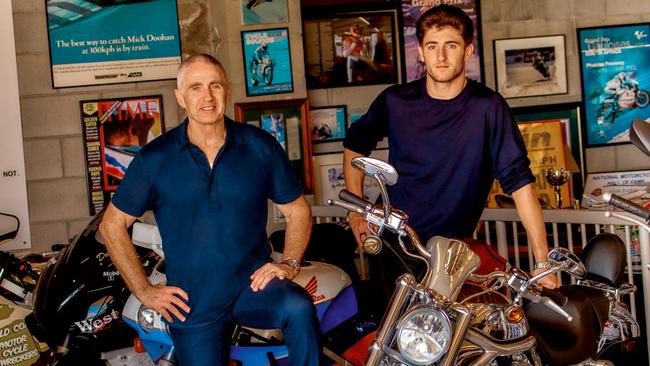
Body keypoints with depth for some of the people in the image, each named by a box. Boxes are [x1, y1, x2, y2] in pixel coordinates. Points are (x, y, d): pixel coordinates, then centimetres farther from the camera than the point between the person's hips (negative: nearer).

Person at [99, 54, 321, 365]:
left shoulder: (260, 146, 0)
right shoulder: (154, 158, -3)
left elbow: (297, 210, 8)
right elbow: (112, 225, 5)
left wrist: (289, 264, -7)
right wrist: (144, 290, 0)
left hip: (252, 283, 0)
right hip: (191, 304, 1)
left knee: (299, 308, -30)